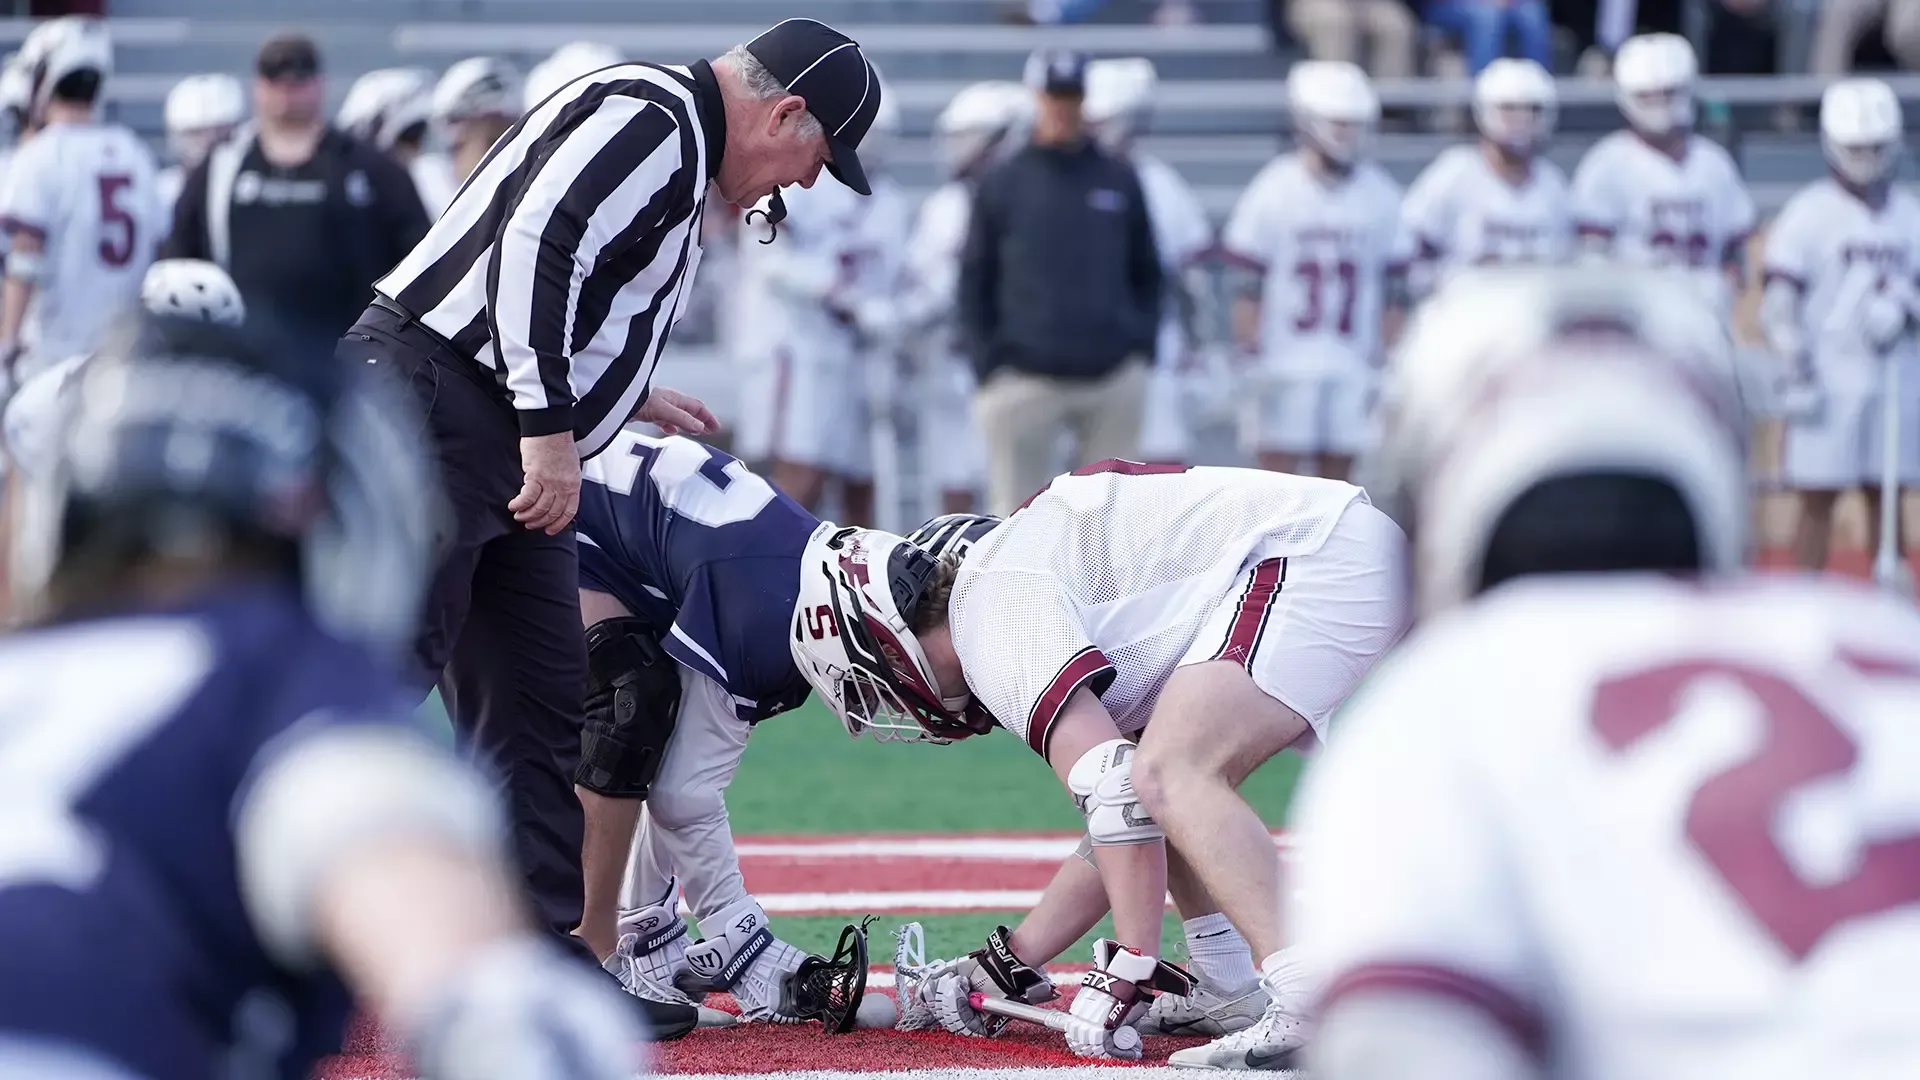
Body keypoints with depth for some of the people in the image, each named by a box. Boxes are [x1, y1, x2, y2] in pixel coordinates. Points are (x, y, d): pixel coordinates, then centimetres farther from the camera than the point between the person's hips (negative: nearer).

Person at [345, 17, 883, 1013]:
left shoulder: (678, 152, 22)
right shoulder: (652, 115, -10)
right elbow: (535, 247, -23)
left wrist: (630, 398, 32)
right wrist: (552, 428, -23)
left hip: (504, 446, 11)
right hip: (426, 406, -11)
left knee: (541, 704, 10)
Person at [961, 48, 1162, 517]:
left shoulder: (1120, 182, 11)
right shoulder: (1002, 184, 5)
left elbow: (1147, 273, 17)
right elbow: (974, 284, 7)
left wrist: (1142, 345, 5)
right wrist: (986, 363, -1)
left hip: (1113, 377, 2)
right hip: (1026, 381, -2)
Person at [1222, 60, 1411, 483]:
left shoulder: (1379, 195, 7)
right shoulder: (1275, 191, -5)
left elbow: (1394, 285, 11)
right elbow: (1246, 287, -4)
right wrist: (1251, 359, -8)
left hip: (1353, 367, 4)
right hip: (1285, 364, -4)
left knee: (1338, 476, 6)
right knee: (1279, 475, -3)